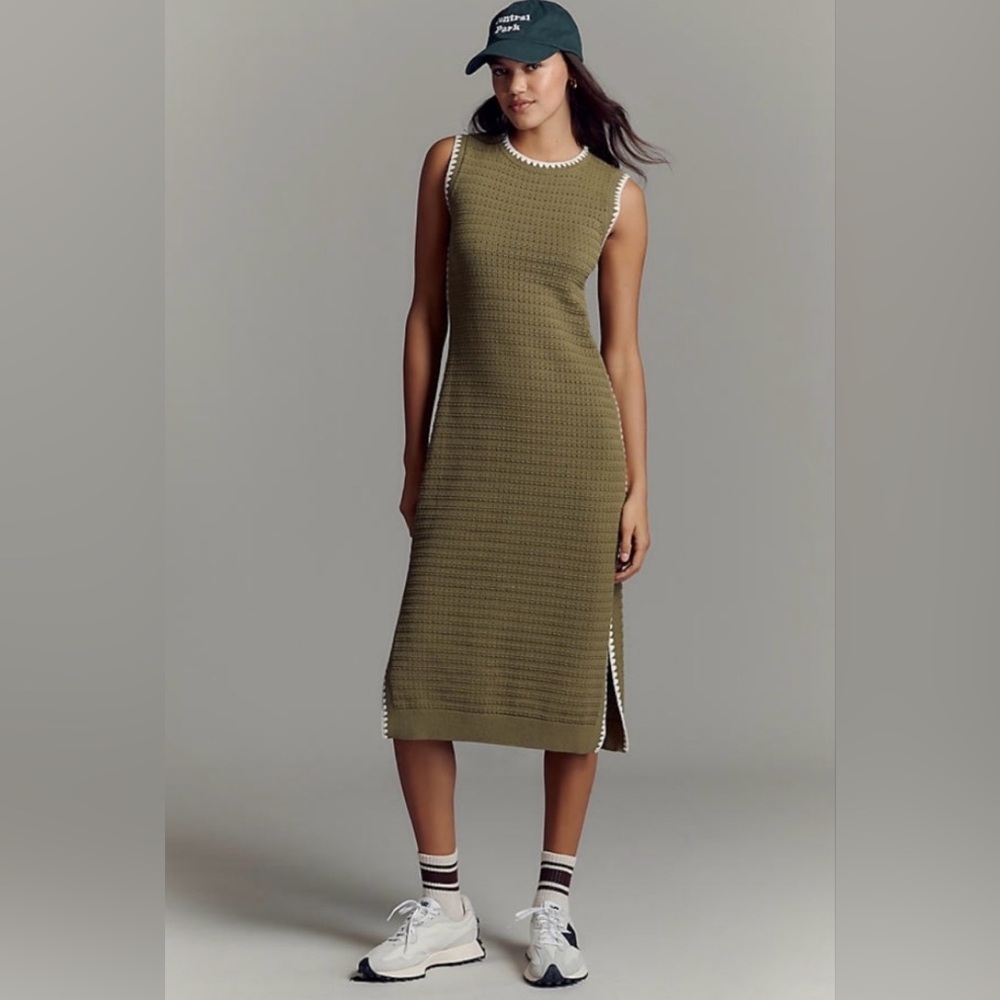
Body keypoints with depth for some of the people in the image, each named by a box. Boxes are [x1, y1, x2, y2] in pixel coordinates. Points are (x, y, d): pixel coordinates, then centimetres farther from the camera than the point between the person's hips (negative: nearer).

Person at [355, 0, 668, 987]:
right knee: (417, 679, -3)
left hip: (577, 447, -1)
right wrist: (414, 461, 6)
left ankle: (553, 909, 17)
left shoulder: (616, 194, 4)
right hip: (469, 450, 1)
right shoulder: (451, 163, 6)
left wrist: (637, 487, 1)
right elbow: (425, 315, 8)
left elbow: (622, 347, 6)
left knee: (573, 675, 2)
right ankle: (443, 910, 13)